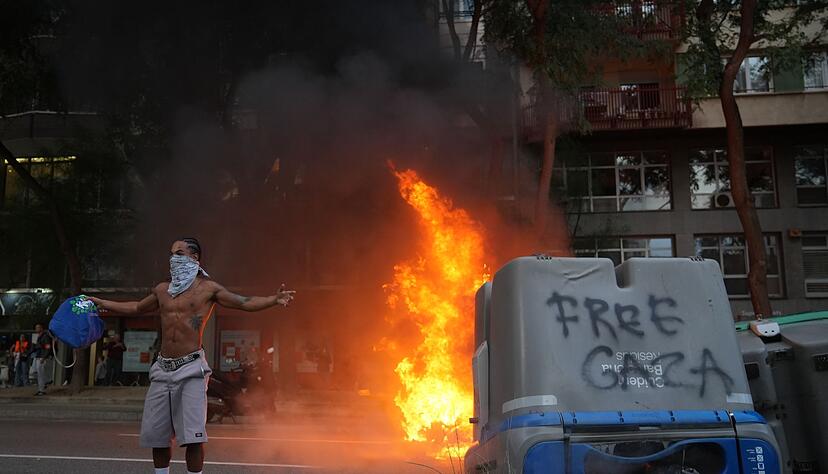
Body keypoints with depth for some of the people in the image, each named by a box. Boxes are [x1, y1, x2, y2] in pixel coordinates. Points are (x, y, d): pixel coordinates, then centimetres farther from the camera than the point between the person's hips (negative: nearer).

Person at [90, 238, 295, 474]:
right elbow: (137, 307, 32)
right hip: (162, 368, 5)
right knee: (155, 434, 7)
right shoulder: (162, 290, 15)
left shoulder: (207, 288, 1)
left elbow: (245, 303, -5)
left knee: (193, 436, -10)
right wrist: (101, 303, 34)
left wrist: (274, 299, -21)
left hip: (191, 368, -5)